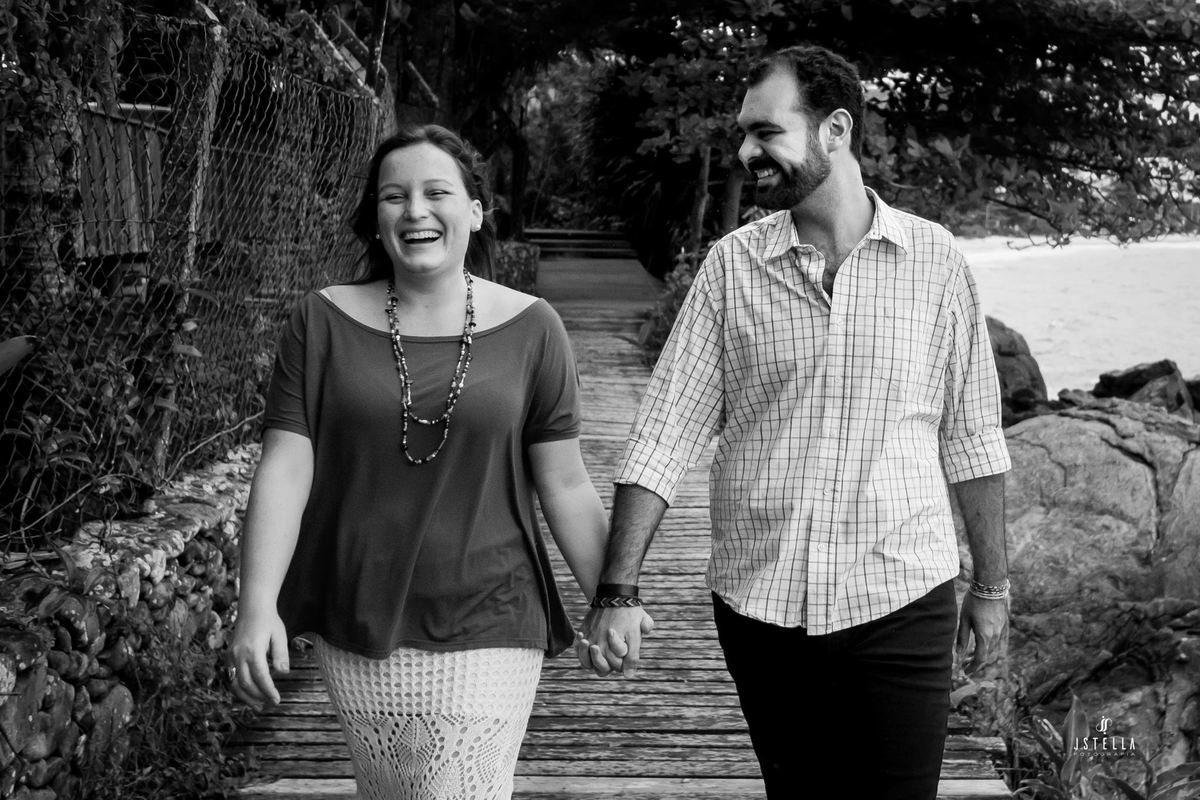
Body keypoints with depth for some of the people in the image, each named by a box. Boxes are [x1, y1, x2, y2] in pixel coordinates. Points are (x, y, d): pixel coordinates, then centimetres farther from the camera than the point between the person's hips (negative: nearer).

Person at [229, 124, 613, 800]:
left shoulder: (528, 329, -4)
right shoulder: (325, 323, -1)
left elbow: (565, 486, 0)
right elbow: (285, 469, -4)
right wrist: (258, 607, -12)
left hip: (486, 629, -2)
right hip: (358, 631, 2)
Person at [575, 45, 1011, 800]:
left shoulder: (934, 259, -2)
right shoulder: (732, 265, -2)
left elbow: (972, 437, 5)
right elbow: (664, 435, -4)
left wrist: (993, 584, 8)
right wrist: (619, 592, -11)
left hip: (900, 603, -1)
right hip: (759, 605, 1)